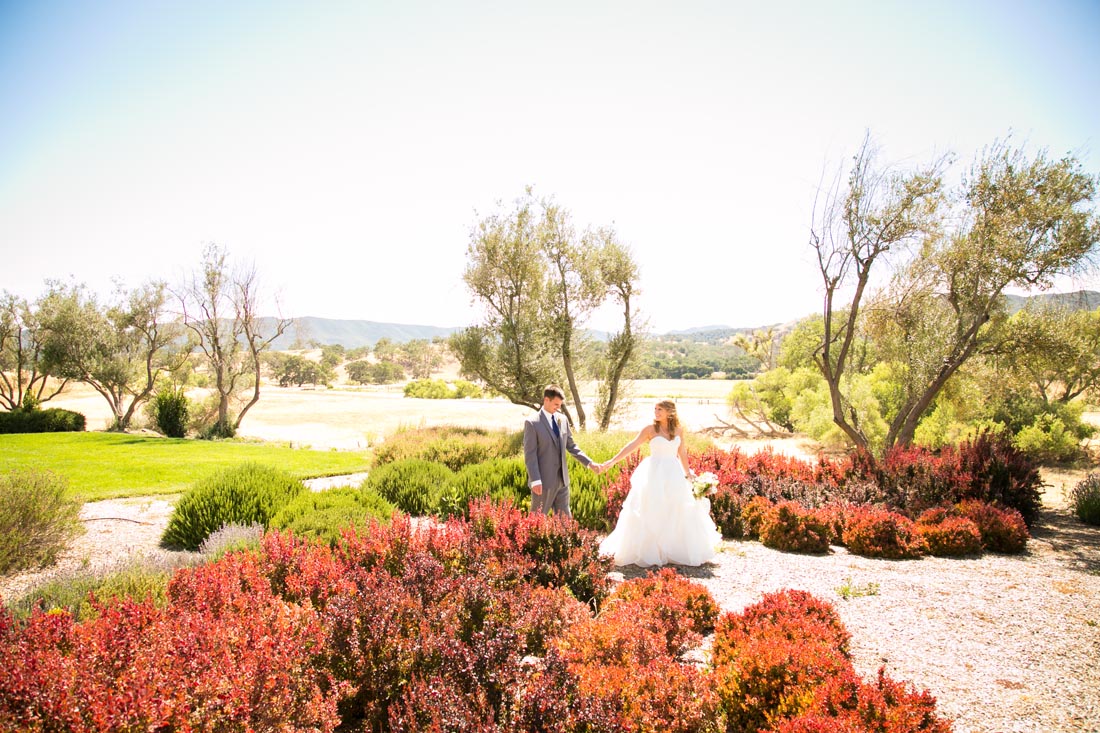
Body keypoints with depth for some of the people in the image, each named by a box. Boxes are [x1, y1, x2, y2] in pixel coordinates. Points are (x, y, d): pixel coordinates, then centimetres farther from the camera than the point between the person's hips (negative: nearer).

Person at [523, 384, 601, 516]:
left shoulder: (563, 420, 8)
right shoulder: (532, 422, -10)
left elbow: (571, 446, 16)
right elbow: (530, 454, -13)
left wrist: (589, 462, 6)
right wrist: (535, 480, -20)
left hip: (562, 479, 6)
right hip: (544, 481, -6)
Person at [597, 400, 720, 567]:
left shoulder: (678, 429, 5)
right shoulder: (650, 429, -5)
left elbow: (682, 452, 15)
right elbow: (632, 446, -10)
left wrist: (688, 472, 17)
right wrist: (612, 462, -17)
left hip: (674, 474, 4)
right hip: (655, 474, -3)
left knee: (678, 512, 7)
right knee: (650, 512, -3)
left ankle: (677, 551, 23)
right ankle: (648, 552, 8)